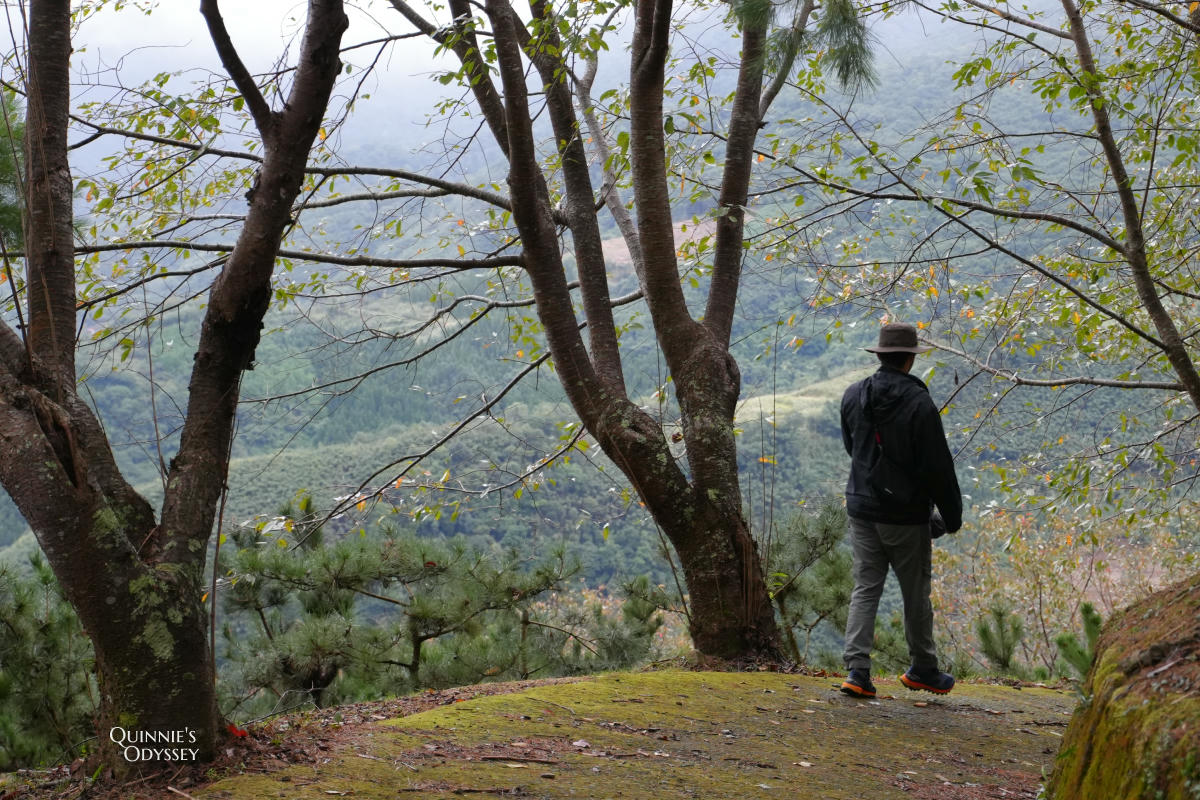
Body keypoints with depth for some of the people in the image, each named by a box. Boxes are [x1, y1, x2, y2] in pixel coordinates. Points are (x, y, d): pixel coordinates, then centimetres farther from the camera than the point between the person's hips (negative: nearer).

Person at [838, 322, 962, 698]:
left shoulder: (853, 396, 1)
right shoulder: (919, 404, -17)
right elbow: (938, 467, -14)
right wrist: (952, 515, -3)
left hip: (862, 508, 4)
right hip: (906, 515, -4)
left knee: (865, 589, 7)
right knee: (916, 593, 11)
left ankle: (857, 669, -3)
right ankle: (923, 669, 25)